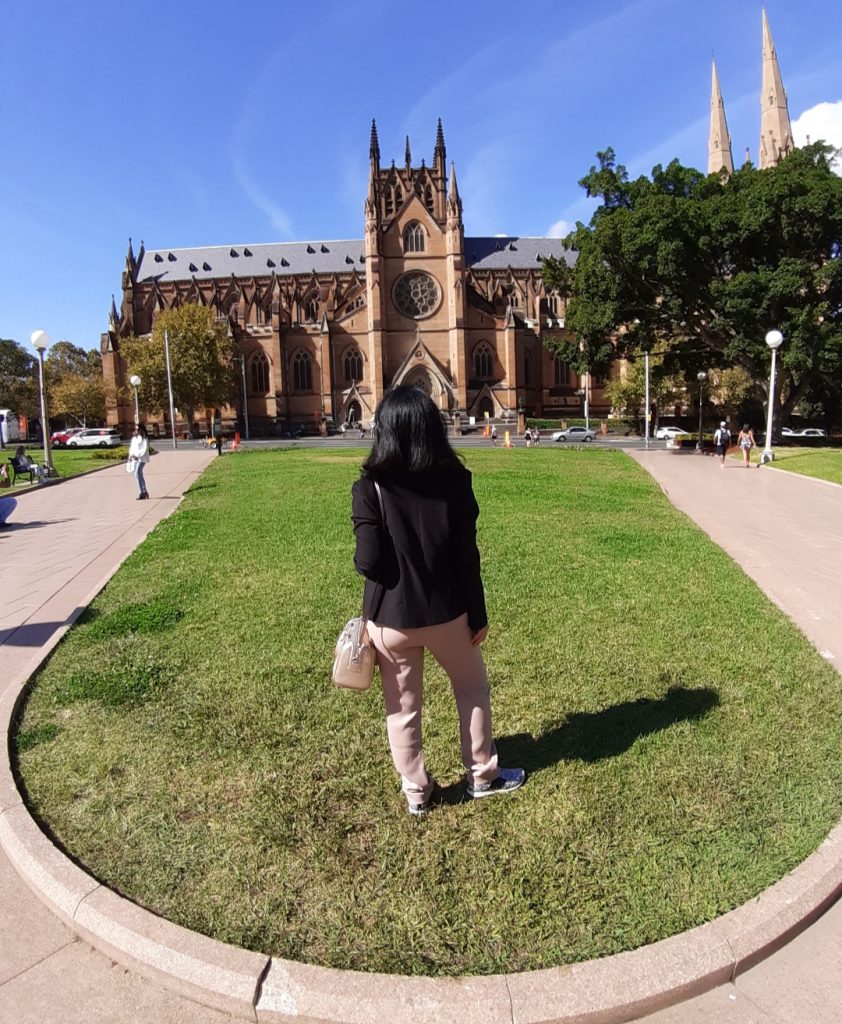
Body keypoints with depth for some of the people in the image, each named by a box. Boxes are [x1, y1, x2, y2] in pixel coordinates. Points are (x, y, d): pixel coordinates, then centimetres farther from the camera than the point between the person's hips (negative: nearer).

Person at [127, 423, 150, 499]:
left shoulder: (144, 438, -7)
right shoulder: (134, 438, 16)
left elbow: (144, 449, -13)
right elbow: (132, 447, 17)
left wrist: (137, 456, -19)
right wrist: (130, 456, 2)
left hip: (141, 458, -8)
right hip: (134, 459, 8)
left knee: (137, 474, -18)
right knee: (139, 475, 11)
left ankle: (141, 493, -16)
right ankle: (145, 492, 20)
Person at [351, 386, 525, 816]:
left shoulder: (370, 487, -13)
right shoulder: (454, 480, -8)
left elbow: (368, 561, -18)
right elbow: (466, 557, -7)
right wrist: (478, 614, 3)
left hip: (390, 615, 0)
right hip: (445, 610, 1)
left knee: (403, 707, 16)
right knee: (472, 687, 24)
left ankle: (416, 792, 31)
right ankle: (483, 775, 36)